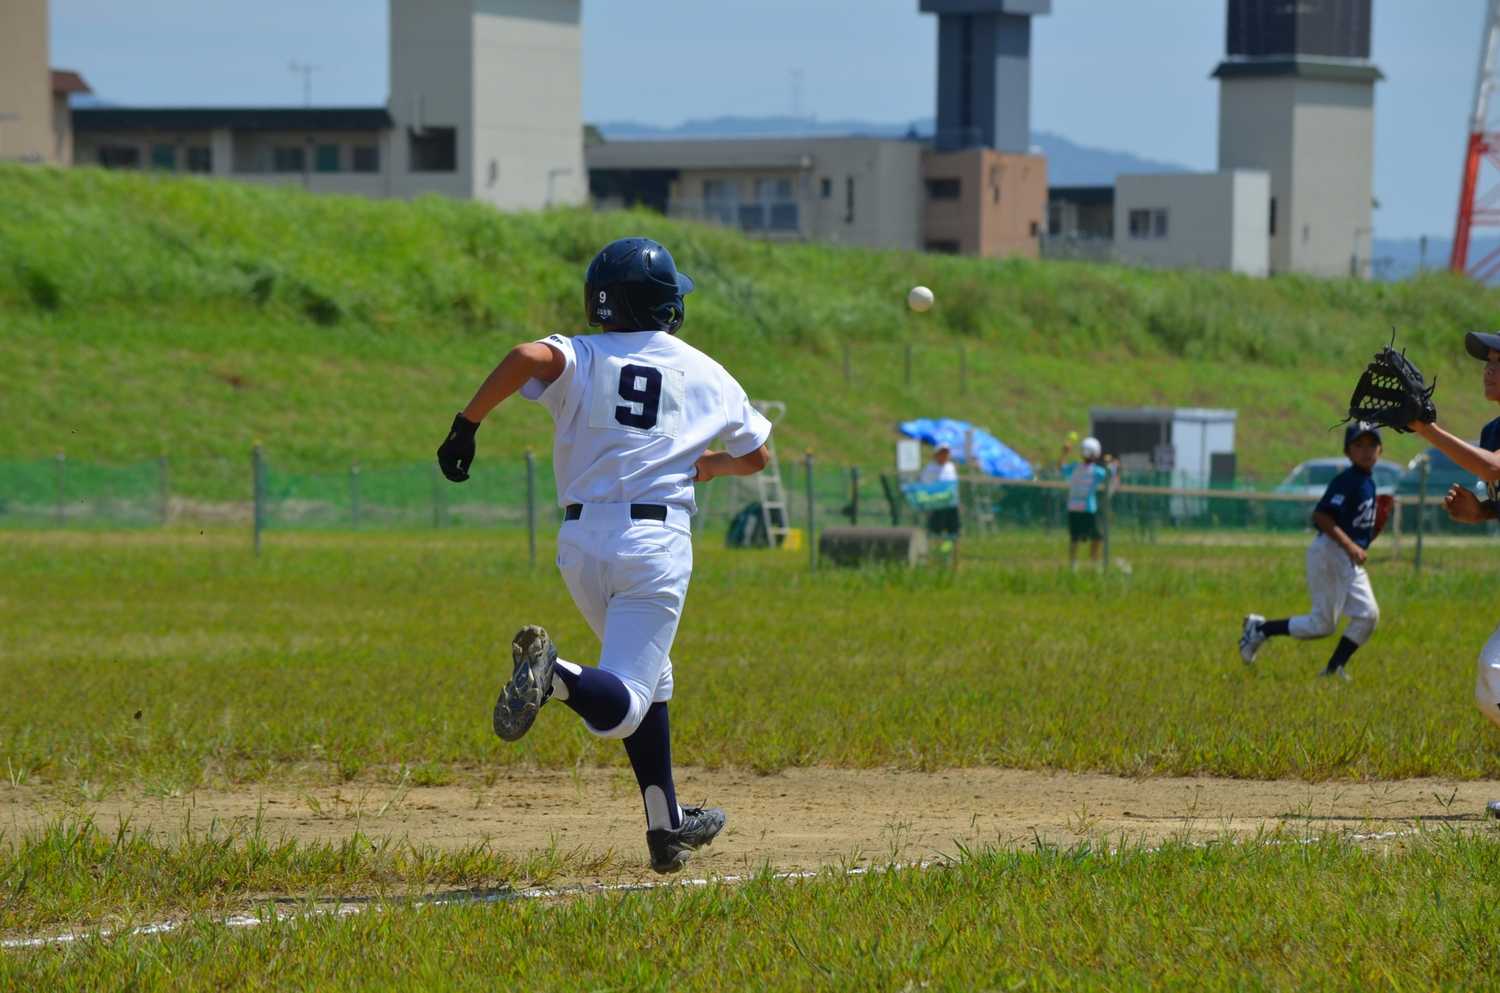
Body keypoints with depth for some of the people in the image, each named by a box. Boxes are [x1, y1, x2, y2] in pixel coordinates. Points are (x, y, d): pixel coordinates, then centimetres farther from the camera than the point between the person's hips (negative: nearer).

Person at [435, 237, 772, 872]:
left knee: (647, 679, 24)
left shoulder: (582, 357, 6)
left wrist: (466, 425, -12)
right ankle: (554, 673, -44)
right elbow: (756, 456, 21)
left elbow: (529, 357, -18)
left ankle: (667, 826, 27)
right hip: (655, 542, -3)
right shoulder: (705, 374, 9)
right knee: (622, 707, -12)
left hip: (581, 540, 3)